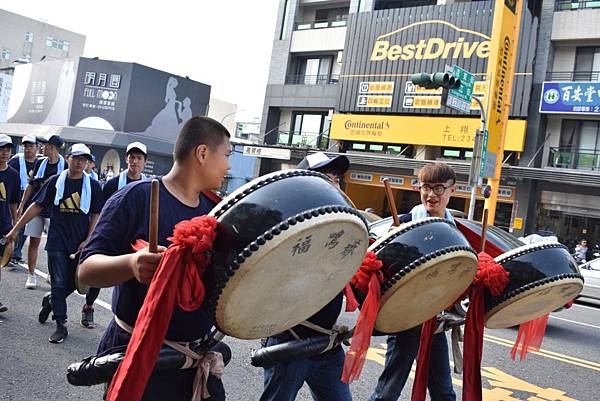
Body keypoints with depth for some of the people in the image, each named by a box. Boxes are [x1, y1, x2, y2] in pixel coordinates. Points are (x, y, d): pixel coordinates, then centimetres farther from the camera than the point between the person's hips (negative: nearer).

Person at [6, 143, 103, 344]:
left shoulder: (93, 186, 2)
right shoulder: (55, 182, 3)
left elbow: (96, 215, 2)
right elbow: (36, 206, 7)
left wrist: (87, 241, -7)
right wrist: (16, 228, 5)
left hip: (80, 243, 1)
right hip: (57, 242, -1)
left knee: (73, 283, 7)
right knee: (58, 284, -2)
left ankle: (50, 301, 38)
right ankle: (61, 326, 8)